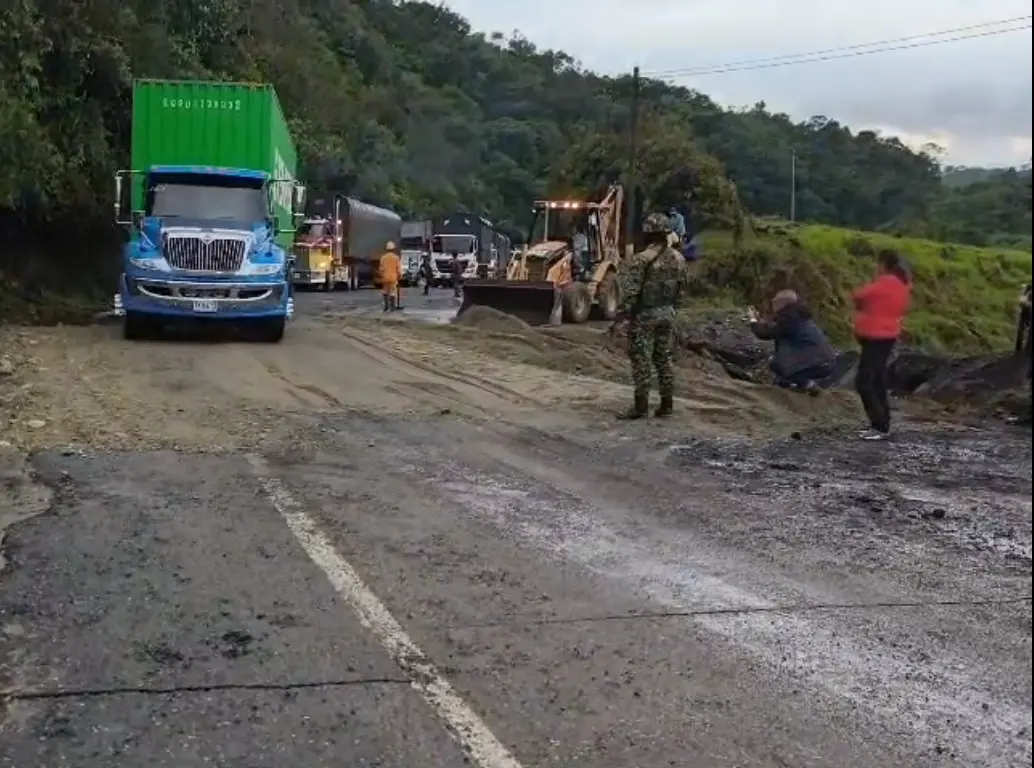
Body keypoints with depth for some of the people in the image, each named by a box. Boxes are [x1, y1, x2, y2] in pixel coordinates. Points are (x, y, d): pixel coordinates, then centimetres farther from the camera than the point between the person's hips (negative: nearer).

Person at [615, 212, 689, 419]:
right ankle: (667, 404, 15)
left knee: (641, 359, 0)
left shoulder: (641, 260, -17)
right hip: (667, 314, 6)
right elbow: (681, 289, 11)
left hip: (644, 316, -6)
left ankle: (641, 405, 1)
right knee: (665, 358, 12)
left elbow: (631, 292, -17)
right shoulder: (677, 258, 3)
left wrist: (622, 315, -7)